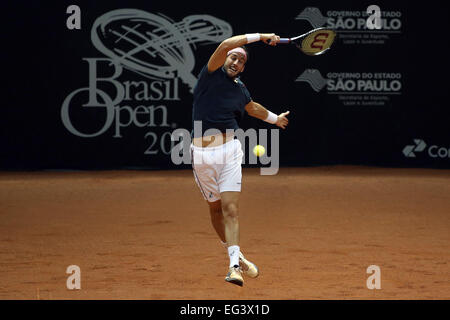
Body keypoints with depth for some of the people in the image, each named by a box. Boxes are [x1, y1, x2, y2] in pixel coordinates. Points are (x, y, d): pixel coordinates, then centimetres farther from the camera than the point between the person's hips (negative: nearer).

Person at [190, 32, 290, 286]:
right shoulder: (211, 75, 0)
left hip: (229, 151, 1)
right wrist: (260, 37, -15)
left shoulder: (240, 90, 13)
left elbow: (253, 107, 37)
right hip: (203, 154, -1)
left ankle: (235, 265, -19)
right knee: (215, 209, 11)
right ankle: (236, 255, 29)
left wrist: (275, 118, 52)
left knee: (230, 208, -12)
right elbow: (225, 46, -17)